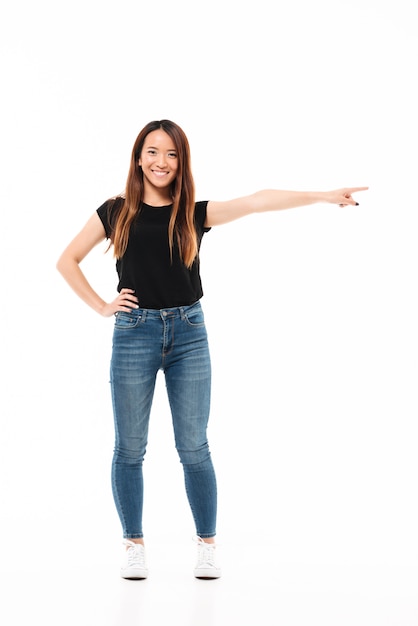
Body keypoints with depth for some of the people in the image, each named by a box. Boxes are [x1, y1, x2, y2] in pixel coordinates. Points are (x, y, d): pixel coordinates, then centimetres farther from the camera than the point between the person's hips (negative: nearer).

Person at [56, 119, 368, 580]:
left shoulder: (195, 214, 4)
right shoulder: (116, 212, 4)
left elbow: (257, 201, -6)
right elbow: (67, 261, 10)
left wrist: (323, 196, -13)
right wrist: (101, 306, 1)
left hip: (188, 334, 0)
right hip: (133, 333, 0)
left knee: (194, 447, 3)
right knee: (129, 448, 5)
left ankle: (207, 545, 15)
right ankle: (133, 546, 18)